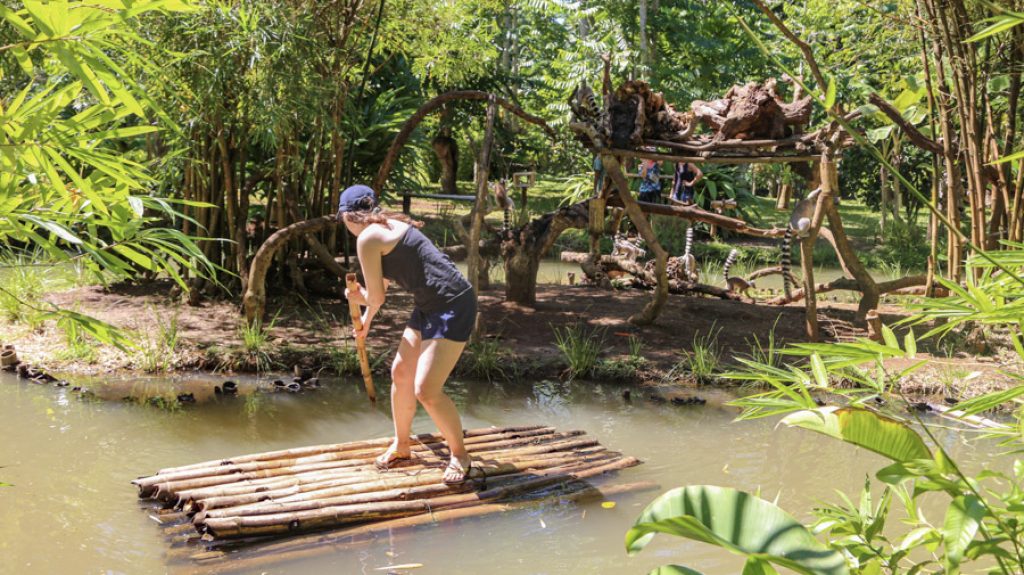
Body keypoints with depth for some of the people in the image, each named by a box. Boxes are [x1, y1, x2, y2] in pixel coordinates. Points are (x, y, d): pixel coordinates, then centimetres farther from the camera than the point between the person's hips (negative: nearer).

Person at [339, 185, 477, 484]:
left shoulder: (367, 238, -13)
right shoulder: (388, 226, 15)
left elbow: (376, 296, -6)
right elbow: (383, 282, 30)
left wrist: (361, 299, 19)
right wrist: (366, 320, 43)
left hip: (452, 307, -10)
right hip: (430, 307, 10)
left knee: (426, 390, -9)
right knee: (400, 372, 16)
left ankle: (459, 454, 11)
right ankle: (401, 445, 33)